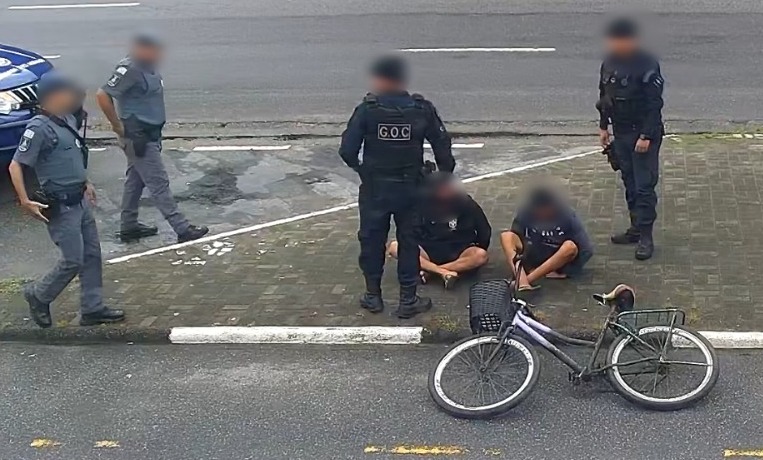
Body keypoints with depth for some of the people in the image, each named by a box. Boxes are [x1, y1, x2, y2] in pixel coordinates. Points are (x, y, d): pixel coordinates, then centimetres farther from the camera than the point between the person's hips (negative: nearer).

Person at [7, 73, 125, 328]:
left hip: (80, 200, 9)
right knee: (73, 261, -2)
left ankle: (93, 309, 20)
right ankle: (38, 295, 20)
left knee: (92, 254, 11)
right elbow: (15, 166, -19)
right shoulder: (39, 128, -19)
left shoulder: (68, 120, 7)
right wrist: (25, 201, -23)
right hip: (60, 206, -9)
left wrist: (85, 183, 24)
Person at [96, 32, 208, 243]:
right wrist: (118, 126, -17)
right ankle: (182, 229, -5)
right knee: (159, 183, -7)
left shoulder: (148, 68, 7)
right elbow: (103, 96, -24)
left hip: (149, 134, 10)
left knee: (135, 180, 17)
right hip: (137, 137, -10)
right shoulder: (130, 70, -21)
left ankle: (129, 226, 28)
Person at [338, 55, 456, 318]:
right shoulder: (423, 109, -7)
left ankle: (373, 296, 26)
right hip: (410, 189, 1)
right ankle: (408, 300, 17)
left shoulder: (367, 110, -12)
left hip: (374, 189, -1)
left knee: (372, 240, 15)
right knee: (408, 242, 12)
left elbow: (347, 150, -14)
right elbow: (443, 147, -4)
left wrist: (361, 169, 6)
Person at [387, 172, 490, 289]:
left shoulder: (466, 204, -4)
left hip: (459, 253, -1)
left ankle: (428, 270, -32)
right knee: (394, 247, -24)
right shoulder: (423, 204, -3)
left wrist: (478, 252, 1)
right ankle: (444, 273, -36)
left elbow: (485, 231, 4)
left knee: (481, 256, -34)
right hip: (430, 251, 1)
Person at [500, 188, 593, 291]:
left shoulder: (566, 216, -14)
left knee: (570, 246, -34)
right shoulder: (525, 213, -9)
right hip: (533, 258, 2)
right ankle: (522, 280, -45)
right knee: (506, 236, -21)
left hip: (560, 259, -2)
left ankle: (529, 278, -37)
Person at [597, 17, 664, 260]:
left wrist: (646, 136, -20)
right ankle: (636, 228, 24)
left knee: (644, 185, -5)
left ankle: (645, 236, -2)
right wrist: (603, 126, 14)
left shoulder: (647, 66, -17)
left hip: (643, 134, -7)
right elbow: (604, 97, 16)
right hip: (620, 133, 7)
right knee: (629, 183, 14)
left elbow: (654, 105, -17)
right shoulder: (609, 63, 5)